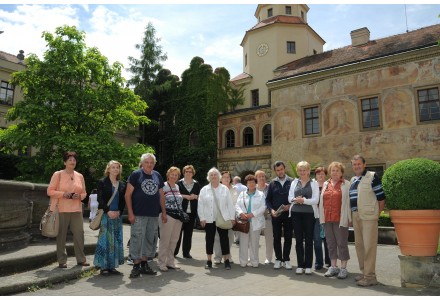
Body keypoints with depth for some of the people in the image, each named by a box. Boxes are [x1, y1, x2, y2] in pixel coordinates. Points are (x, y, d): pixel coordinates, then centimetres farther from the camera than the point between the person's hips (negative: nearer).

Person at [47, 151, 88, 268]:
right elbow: (50, 191, -2)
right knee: (61, 234, 1)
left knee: (79, 233, 1)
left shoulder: (79, 176, 11)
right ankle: (62, 260, 13)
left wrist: (79, 196, -6)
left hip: (76, 209, 3)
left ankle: (81, 259, 12)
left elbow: (84, 193, 16)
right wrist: (63, 194, -16)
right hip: (61, 209, -3)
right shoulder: (58, 174, 1)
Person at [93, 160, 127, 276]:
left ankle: (112, 266, 16)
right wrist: (108, 211, -16)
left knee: (116, 241, 6)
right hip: (105, 215, -4)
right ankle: (103, 266, 6)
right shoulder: (102, 182, 0)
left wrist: (119, 211, -6)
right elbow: (100, 199, -7)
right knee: (105, 240, -3)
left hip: (117, 215, 5)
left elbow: (123, 200, 10)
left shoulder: (122, 184, 12)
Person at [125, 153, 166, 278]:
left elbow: (161, 195, 16)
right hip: (139, 215, -5)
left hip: (154, 215, 5)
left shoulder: (157, 176, 12)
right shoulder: (135, 174, -3)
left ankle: (144, 264, 24)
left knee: (150, 240, 11)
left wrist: (164, 212, 12)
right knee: (137, 239, -4)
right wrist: (130, 213, -11)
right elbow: (128, 195, -5)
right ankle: (136, 265, 10)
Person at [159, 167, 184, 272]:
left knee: (174, 240, 11)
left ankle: (170, 261, 22)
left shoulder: (177, 186, 15)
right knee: (165, 240, -2)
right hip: (167, 215, -7)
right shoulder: (163, 186, -7)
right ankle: (162, 263, 10)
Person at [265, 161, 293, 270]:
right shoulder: (272, 183, 5)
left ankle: (286, 259, 18)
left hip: (288, 214, -1)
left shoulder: (292, 182, -1)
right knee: (276, 237, 7)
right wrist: (271, 210, -8)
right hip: (276, 215, 1)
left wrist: (290, 205, -14)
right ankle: (278, 259, 18)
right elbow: (268, 199, 6)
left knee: (288, 237, 6)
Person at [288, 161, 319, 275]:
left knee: (309, 240, 4)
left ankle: (308, 266, 13)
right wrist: (296, 200, -16)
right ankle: (300, 265, 15)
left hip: (309, 213, -2)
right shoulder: (294, 182, 12)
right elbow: (290, 198, 4)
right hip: (296, 213, 2)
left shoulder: (314, 183, 3)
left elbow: (315, 200, -7)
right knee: (299, 240, 6)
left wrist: (303, 200, -18)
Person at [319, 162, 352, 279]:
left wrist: (349, 218, -8)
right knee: (331, 243, 11)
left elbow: (349, 201, -3)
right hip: (327, 218, 5)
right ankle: (333, 267, 22)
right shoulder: (325, 184, 13)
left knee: (342, 243, 1)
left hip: (340, 219, -4)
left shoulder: (346, 184, 0)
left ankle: (343, 268, 13)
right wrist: (322, 216, 11)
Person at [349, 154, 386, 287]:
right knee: (359, 245, 13)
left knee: (369, 246, -5)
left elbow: (381, 197, -7)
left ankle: (370, 276, 2)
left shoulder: (372, 176, -6)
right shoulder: (352, 180, 16)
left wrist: (377, 213, -5)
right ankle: (364, 272, 25)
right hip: (356, 216, 8)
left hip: (368, 216, -8)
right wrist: (351, 215, 15)